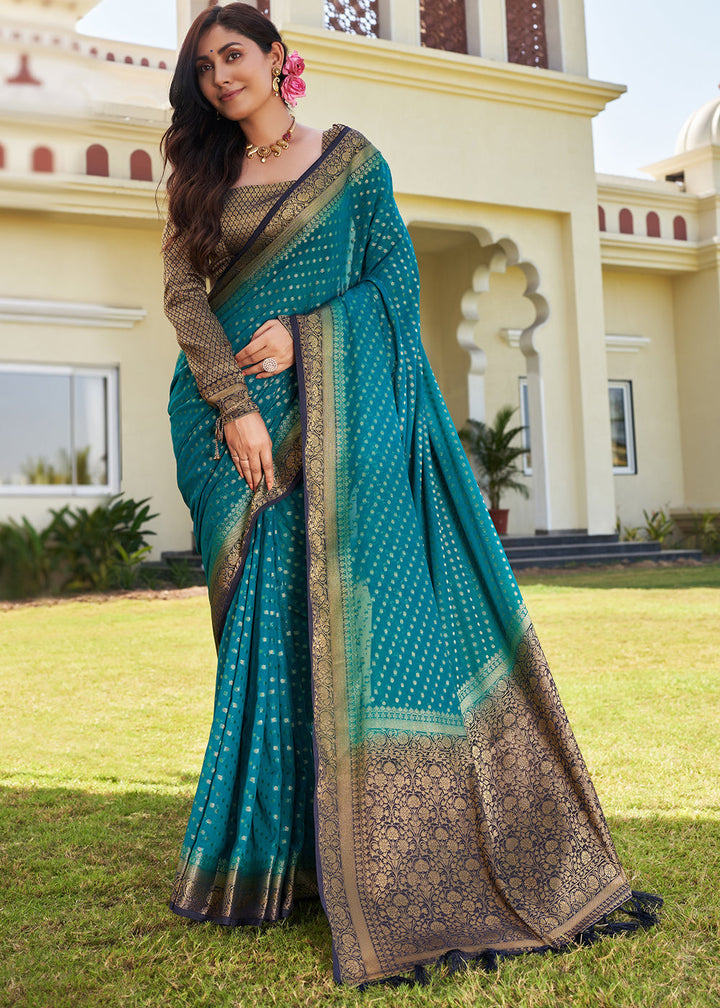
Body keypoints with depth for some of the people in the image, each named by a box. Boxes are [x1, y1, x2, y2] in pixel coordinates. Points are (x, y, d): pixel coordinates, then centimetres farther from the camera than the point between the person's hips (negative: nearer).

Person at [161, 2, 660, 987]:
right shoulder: (203, 179, 15)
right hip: (240, 417, 3)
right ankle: (275, 852, 10)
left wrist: (301, 334, -11)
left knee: (362, 602, -9)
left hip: (341, 412, -2)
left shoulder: (350, 157, 10)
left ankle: (398, 860, -1)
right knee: (267, 621, 1)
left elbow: (394, 276, 3)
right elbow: (183, 294, 3)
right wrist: (234, 407, -11)